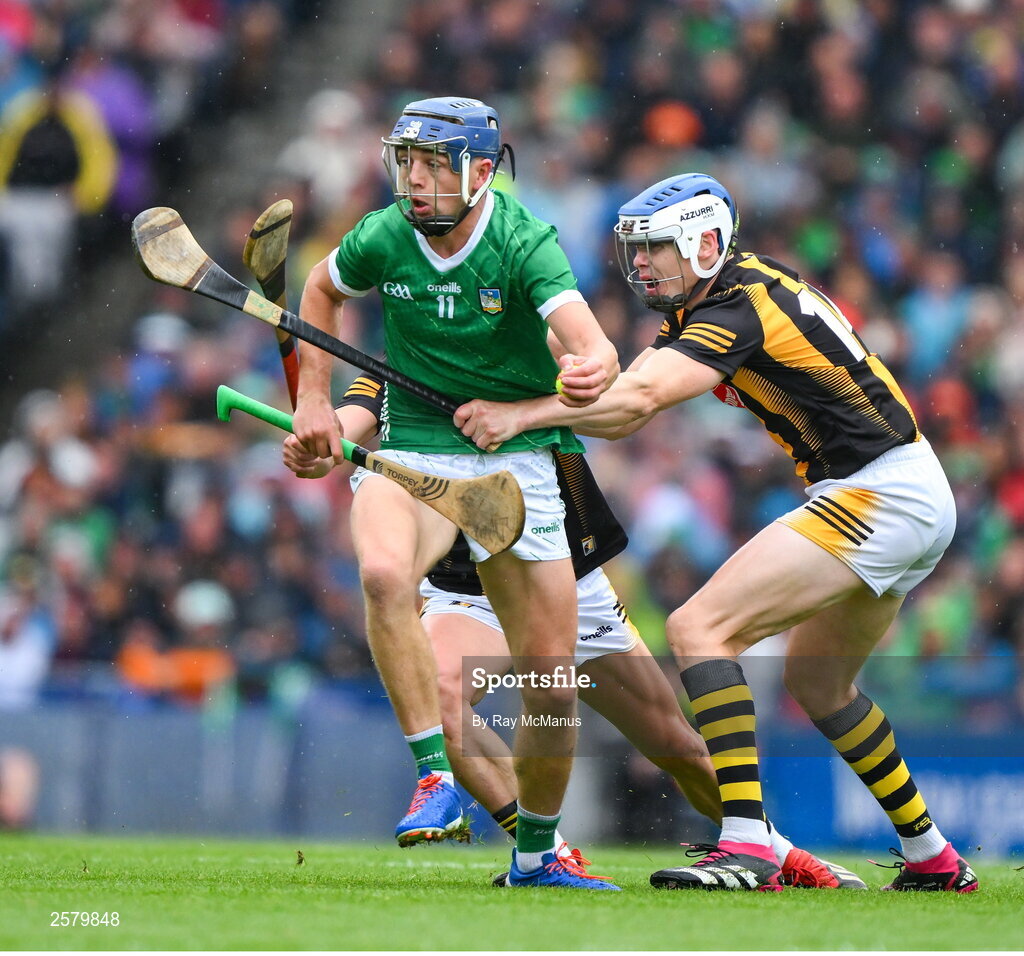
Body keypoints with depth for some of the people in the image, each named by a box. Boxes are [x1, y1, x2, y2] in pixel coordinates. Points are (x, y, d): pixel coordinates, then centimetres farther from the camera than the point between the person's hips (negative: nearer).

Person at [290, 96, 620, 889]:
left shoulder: (524, 242, -17)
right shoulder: (382, 239, -8)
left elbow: (591, 344, -33)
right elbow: (321, 290, 15)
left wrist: (592, 370, -56)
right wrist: (315, 399, 8)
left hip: (518, 459, -1)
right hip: (411, 452, 1)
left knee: (551, 680, 1)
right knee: (384, 572, -35)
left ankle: (536, 854, 24)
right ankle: (436, 779, -29)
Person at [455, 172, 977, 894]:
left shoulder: (737, 306, -16)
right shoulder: (703, 302, 14)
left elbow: (638, 400, -30)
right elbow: (619, 410, 10)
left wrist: (519, 415, -30)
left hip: (878, 494, -11)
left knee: (699, 629, -18)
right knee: (817, 680, 27)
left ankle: (747, 847, -27)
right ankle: (934, 860, 35)